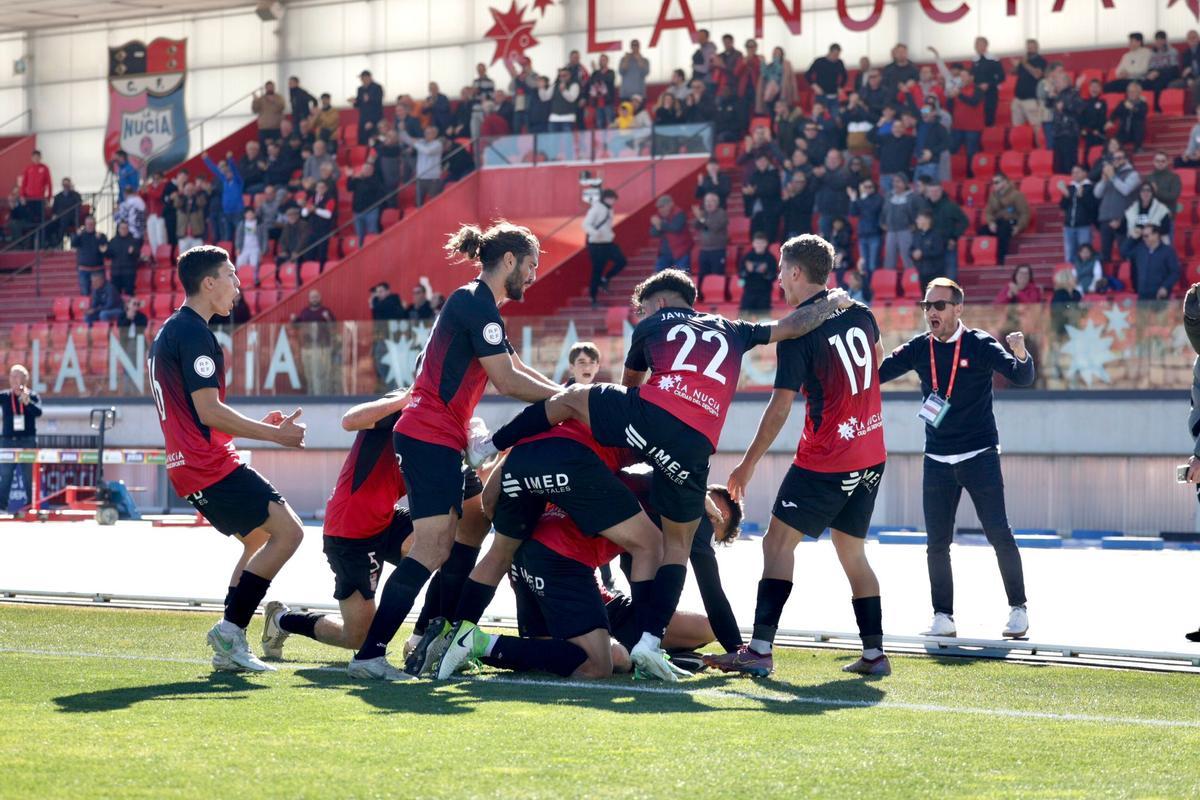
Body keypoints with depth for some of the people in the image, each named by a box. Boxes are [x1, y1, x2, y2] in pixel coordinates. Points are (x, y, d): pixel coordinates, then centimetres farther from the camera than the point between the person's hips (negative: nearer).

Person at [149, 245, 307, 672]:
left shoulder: (168, 333, 19)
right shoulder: (194, 333, -13)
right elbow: (209, 412, -20)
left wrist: (257, 427, 20)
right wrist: (274, 434, -13)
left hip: (190, 464, 11)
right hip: (211, 465, -11)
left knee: (260, 539, 19)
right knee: (287, 531, -12)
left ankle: (228, 645, 12)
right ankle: (230, 629, -13)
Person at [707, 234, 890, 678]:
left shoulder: (798, 329, -12)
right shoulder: (859, 312, 6)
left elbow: (781, 405, -14)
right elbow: (877, 357, 28)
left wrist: (748, 464, -8)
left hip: (826, 458, -7)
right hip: (871, 454, 7)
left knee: (778, 542, -5)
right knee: (852, 552, 15)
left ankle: (760, 649, -13)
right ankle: (874, 652, 12)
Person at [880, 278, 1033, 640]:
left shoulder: (979, 344, -8)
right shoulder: (919, 349, 4)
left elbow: (1022, 378, -18)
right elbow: (877, 373, 3)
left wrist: (1020, 355, -39)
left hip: (979, 457, -4)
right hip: (937, 460, 4)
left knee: (1000, 535, -6)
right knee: (937, 544, 4)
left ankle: (1018, 610, 6)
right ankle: (943, 619, 12)